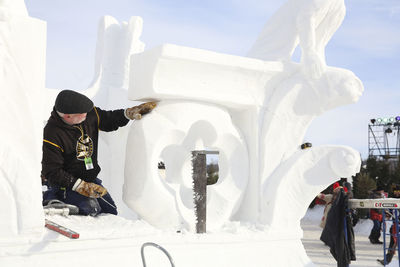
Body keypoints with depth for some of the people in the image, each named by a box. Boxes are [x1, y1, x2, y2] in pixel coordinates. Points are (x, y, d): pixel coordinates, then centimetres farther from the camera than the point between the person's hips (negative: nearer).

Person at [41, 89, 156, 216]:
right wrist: (82, 186, -27)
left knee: (111, 212, 8)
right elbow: (52, 173, -22)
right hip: (66, 182, -7)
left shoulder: (89, 114, -7)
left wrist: (129, 113, -6)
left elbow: (108, 120, 13)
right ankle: (51, 196, -6)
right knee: (91, 208, -30)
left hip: (90, 179, 7)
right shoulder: (51, 135, -24)